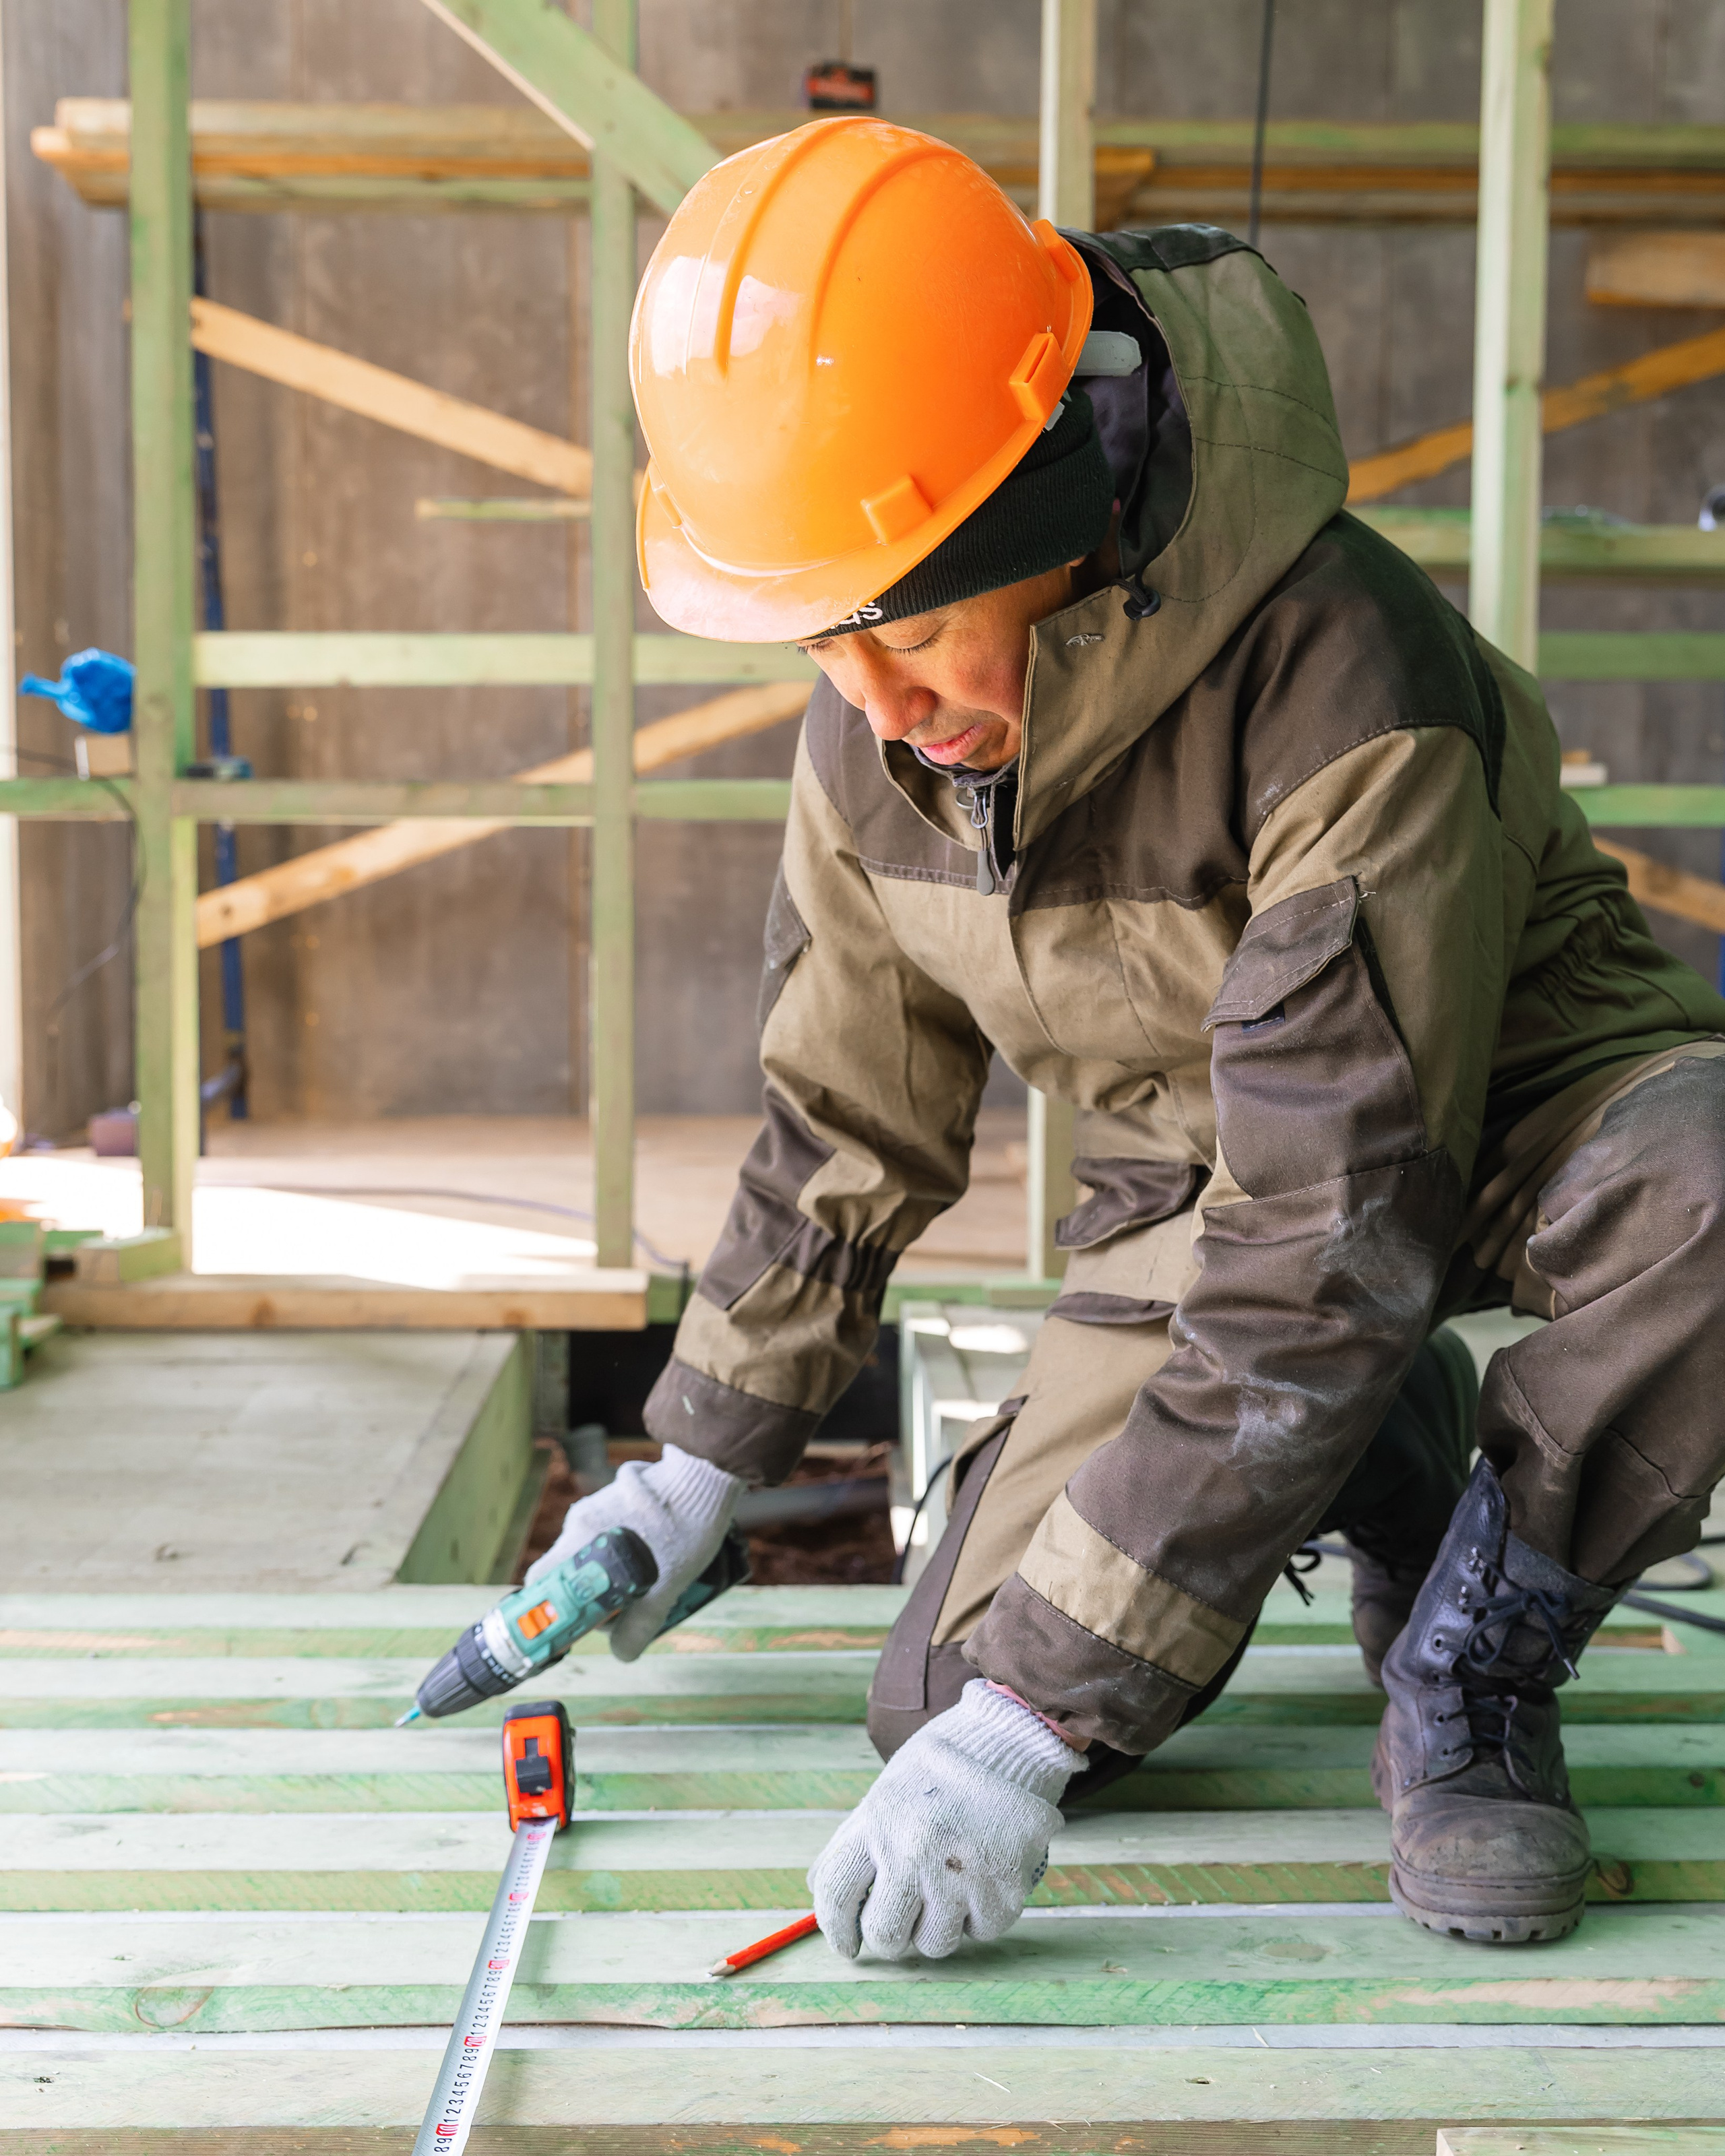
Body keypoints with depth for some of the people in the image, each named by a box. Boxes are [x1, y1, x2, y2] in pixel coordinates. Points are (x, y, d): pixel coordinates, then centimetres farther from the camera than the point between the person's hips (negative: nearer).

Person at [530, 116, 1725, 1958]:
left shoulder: (1343, 685, -34)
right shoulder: (873, 737, -11)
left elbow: (1329, 1253, -36)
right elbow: (851, 1121, 6)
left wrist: (1029, 1724, -36)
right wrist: (696, 1469, 12)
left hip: (1519, 1103, -4)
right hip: (1202, 1171, 5)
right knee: (947, 1703, -10)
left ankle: (1470, 1667, -13)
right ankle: (1395, 1455, 15)